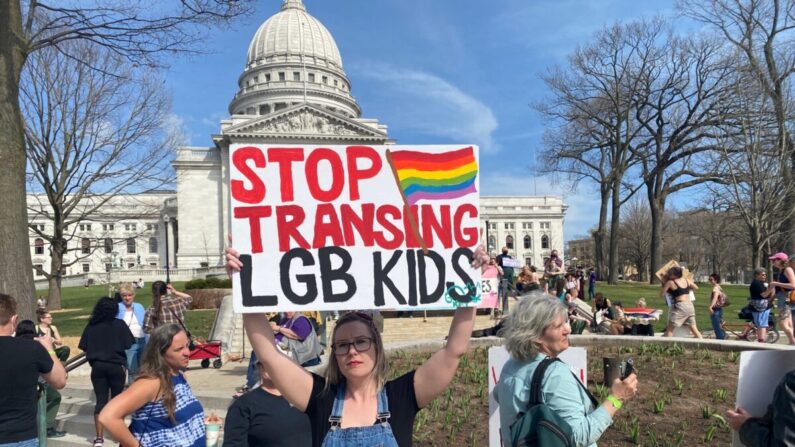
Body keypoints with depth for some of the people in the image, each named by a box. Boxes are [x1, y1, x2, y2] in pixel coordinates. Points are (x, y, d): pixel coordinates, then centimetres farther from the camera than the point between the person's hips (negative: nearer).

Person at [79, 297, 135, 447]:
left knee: (101, 400, 5)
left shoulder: (91, 326, 0)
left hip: (97, 366, 1)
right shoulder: (119, 324, -6)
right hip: (116, 366, -1)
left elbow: (84, 347, 2)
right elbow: (127, 345, -7)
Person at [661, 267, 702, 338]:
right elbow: (696, 288, 26)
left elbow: (661, 294, 1)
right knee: (694, 329, 13)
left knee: (669, 329, 0)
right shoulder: (686, 280, 10)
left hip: (680, 306, -6)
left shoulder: (670, 282, -6)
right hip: (690, 305, 6)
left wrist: (663, 285, 16)